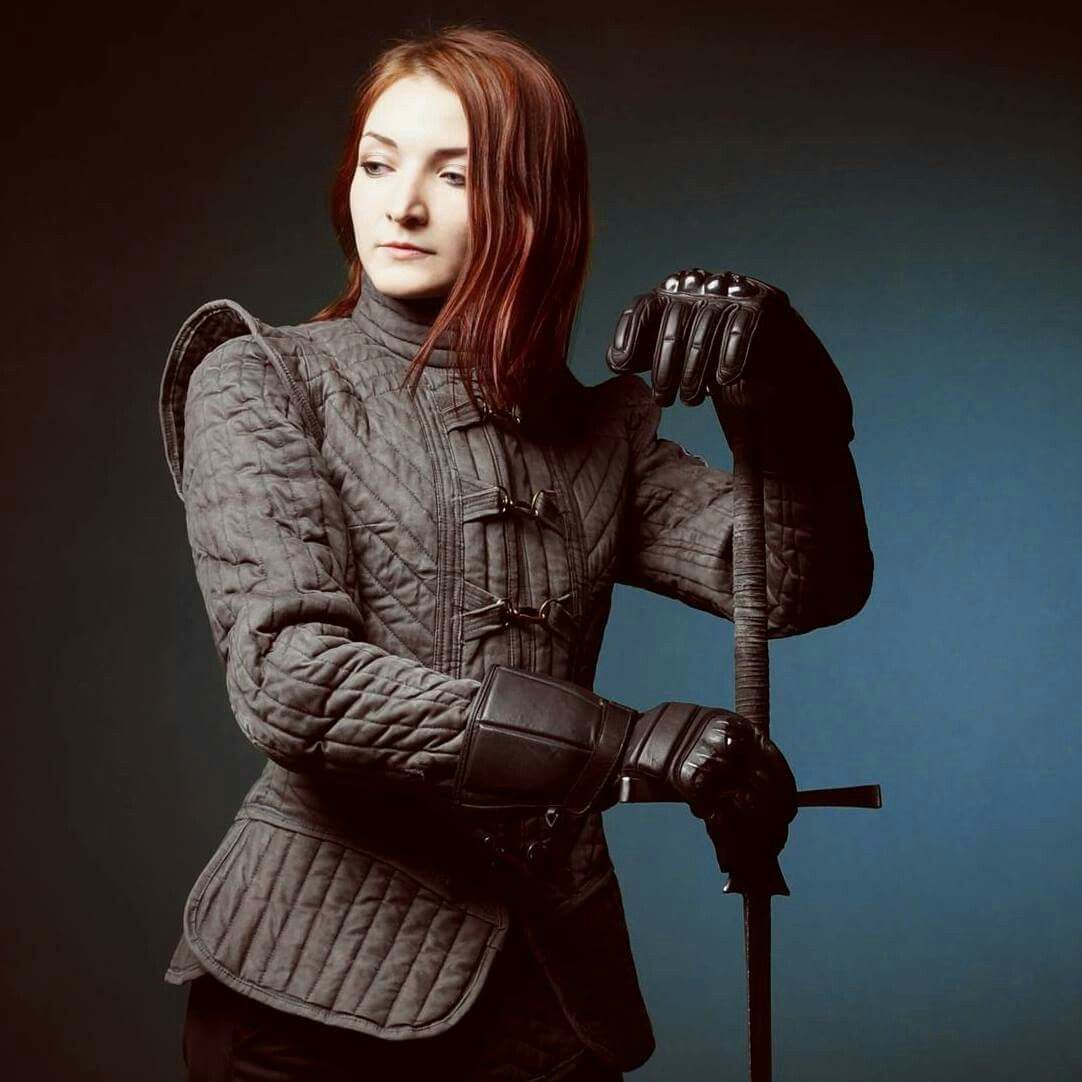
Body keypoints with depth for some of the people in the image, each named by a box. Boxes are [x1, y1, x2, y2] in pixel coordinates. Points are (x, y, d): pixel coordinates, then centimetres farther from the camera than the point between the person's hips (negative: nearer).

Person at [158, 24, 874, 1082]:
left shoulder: (595, 427, 9)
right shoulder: (262, 385, -2)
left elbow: (808, 586, 1)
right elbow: (289, 678, -17)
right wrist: (618, 737, -23)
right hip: (325, 981, -3)